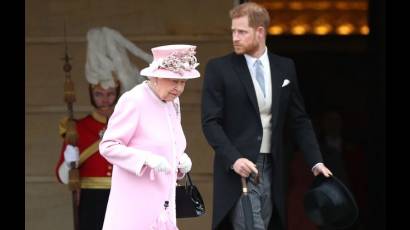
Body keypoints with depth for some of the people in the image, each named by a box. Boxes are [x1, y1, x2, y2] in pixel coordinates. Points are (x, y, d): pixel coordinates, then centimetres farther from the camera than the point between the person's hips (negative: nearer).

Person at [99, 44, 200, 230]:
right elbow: (108, 146, -12)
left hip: (162, 205, 8)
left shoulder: (172, 102, 12)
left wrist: (182, 159, 1)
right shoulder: (133, 101, -12)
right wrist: (147, 158, -24)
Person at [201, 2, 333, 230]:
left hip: (272, 170, 4)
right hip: (238, 168, -4)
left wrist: (316, 161, 2)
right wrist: (233, 158, -20)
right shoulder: (219, 68, -2)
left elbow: (299, 120, 13)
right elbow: (210, 122, -6)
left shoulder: (285, 67, 9)